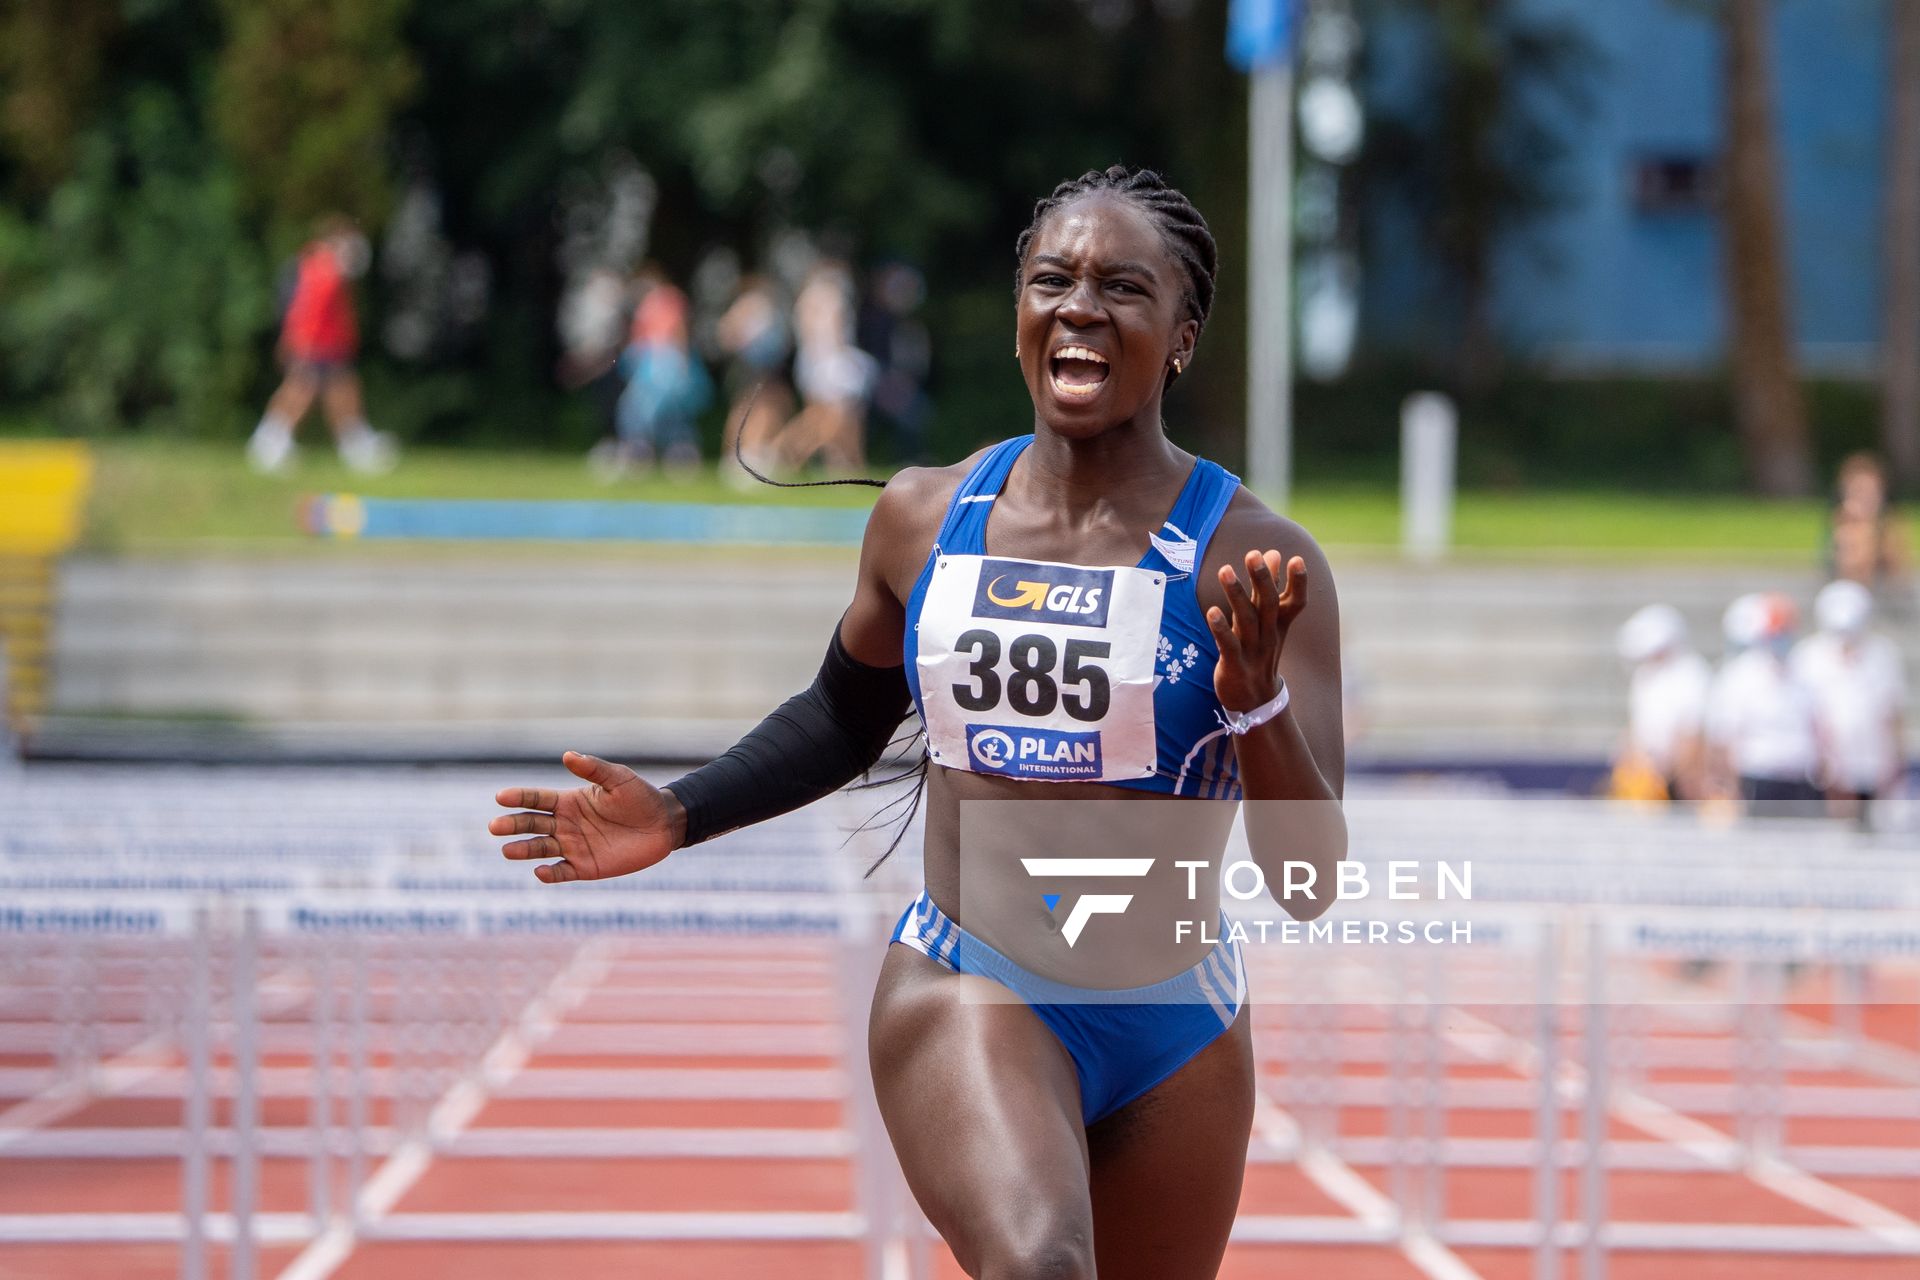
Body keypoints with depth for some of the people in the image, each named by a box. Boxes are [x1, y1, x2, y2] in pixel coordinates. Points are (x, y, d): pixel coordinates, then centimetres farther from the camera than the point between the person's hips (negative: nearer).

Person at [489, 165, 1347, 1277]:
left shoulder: (1255, 561, -10)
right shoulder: (924, 519, 0)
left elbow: (1311, 885, -13)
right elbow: (845, 721, 21)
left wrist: (1255, 696, -29)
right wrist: (678, 818, 9)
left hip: (1177, 1035, 0)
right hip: (967, 994, 0)